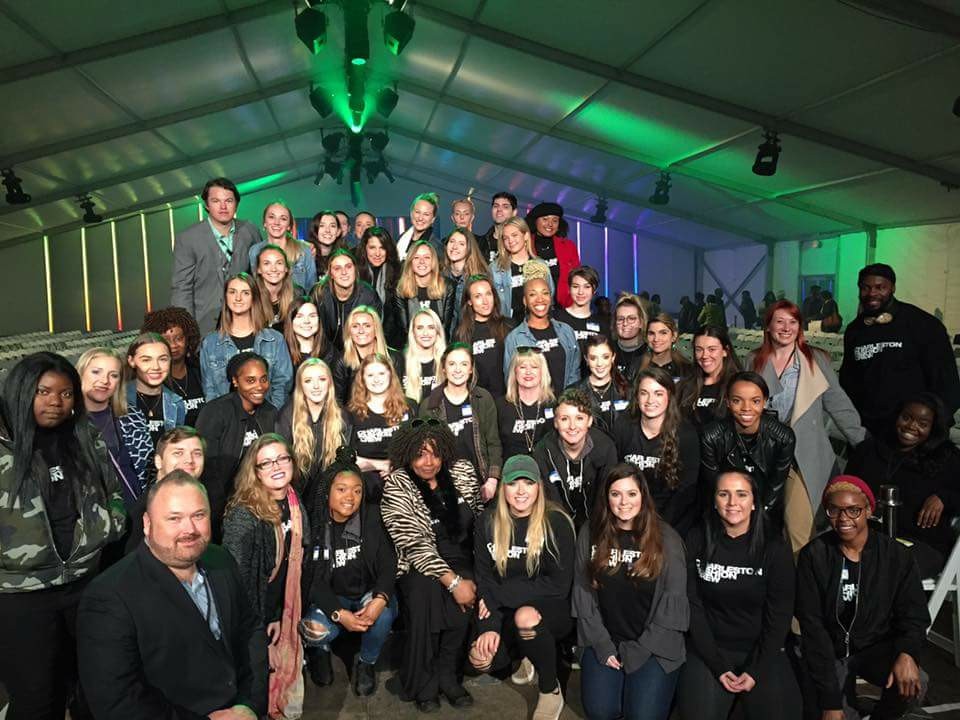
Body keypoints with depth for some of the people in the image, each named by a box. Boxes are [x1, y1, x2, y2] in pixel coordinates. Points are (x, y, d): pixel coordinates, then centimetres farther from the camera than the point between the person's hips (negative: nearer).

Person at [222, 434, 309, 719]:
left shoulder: (295, 504, -2)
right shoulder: (243, 515, -24)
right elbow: (235, 576, -21)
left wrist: (278, 614, 7)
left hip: (280, 609, 6)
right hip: (250, 616, -6)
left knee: (287, 662, 18)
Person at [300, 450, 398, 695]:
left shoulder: (372, 517, -8)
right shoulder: (313, 523, -12)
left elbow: (388, 563, -11)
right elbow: (312, 579, -11)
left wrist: (380, 599, -30)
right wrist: (340, 614, -24)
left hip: (370, 591, 1)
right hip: (331, 598, -1)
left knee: (383, 615, -31)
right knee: (314, 631, -30)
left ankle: (367, 663, 2)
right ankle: (320, 649, 11)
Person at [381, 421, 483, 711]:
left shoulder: (463, 471, 2)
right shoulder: (397, 487, -9)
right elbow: (415, 544, -15)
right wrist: (453, 581, -21)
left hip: (464, 561, 3)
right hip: (420, 567, -2)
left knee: (465, 600, -27)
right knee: (422, 591, -31)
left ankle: (448, 676, -3)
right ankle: (423, 684, -9)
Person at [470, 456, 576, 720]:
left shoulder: (556, 523, -15)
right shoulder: (488, 522, -3)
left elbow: (558, 585, -18)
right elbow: (484, 578, -3)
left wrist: (498, 595, -19)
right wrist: (490, 625, -18)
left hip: (553, 609, -3)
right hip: (506, 611, 4)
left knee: (526, 616, -36)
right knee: (480, 658, -21)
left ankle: (551, 691, -8)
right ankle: (526, 656, 14)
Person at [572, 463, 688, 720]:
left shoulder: (666, 538, -8)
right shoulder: (590, 534, -1)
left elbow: (672, 601, -7)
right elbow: (583, 592, 0)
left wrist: (637, 651, -10)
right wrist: (602, 645, -7)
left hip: (653, 642, -2)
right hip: (604, 639, 2)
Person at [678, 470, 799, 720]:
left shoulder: (775, 549, -2)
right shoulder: (697, 542, -3)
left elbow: (779, 616, -2)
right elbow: (693, 606, -4)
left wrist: (754, 671, -9)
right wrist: (718, 666, -11)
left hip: (762, 651, 1)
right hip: (708, 650, -1)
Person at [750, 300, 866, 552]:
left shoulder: (817, 360, 3)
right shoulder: (754, 361, 9)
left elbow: (839, 405, 1)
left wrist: (864, 444, -4)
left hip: (804, 457, -2)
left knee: (800, 531, -10)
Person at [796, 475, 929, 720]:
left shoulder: (896, 555, -8)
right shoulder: (813, 556, -12)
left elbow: (915, 614, -4)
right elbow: (812, 626, -13)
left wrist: (906, 653, -29)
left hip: (877, 648, 1)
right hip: (827, 652, -1)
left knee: (914, 685, -27)